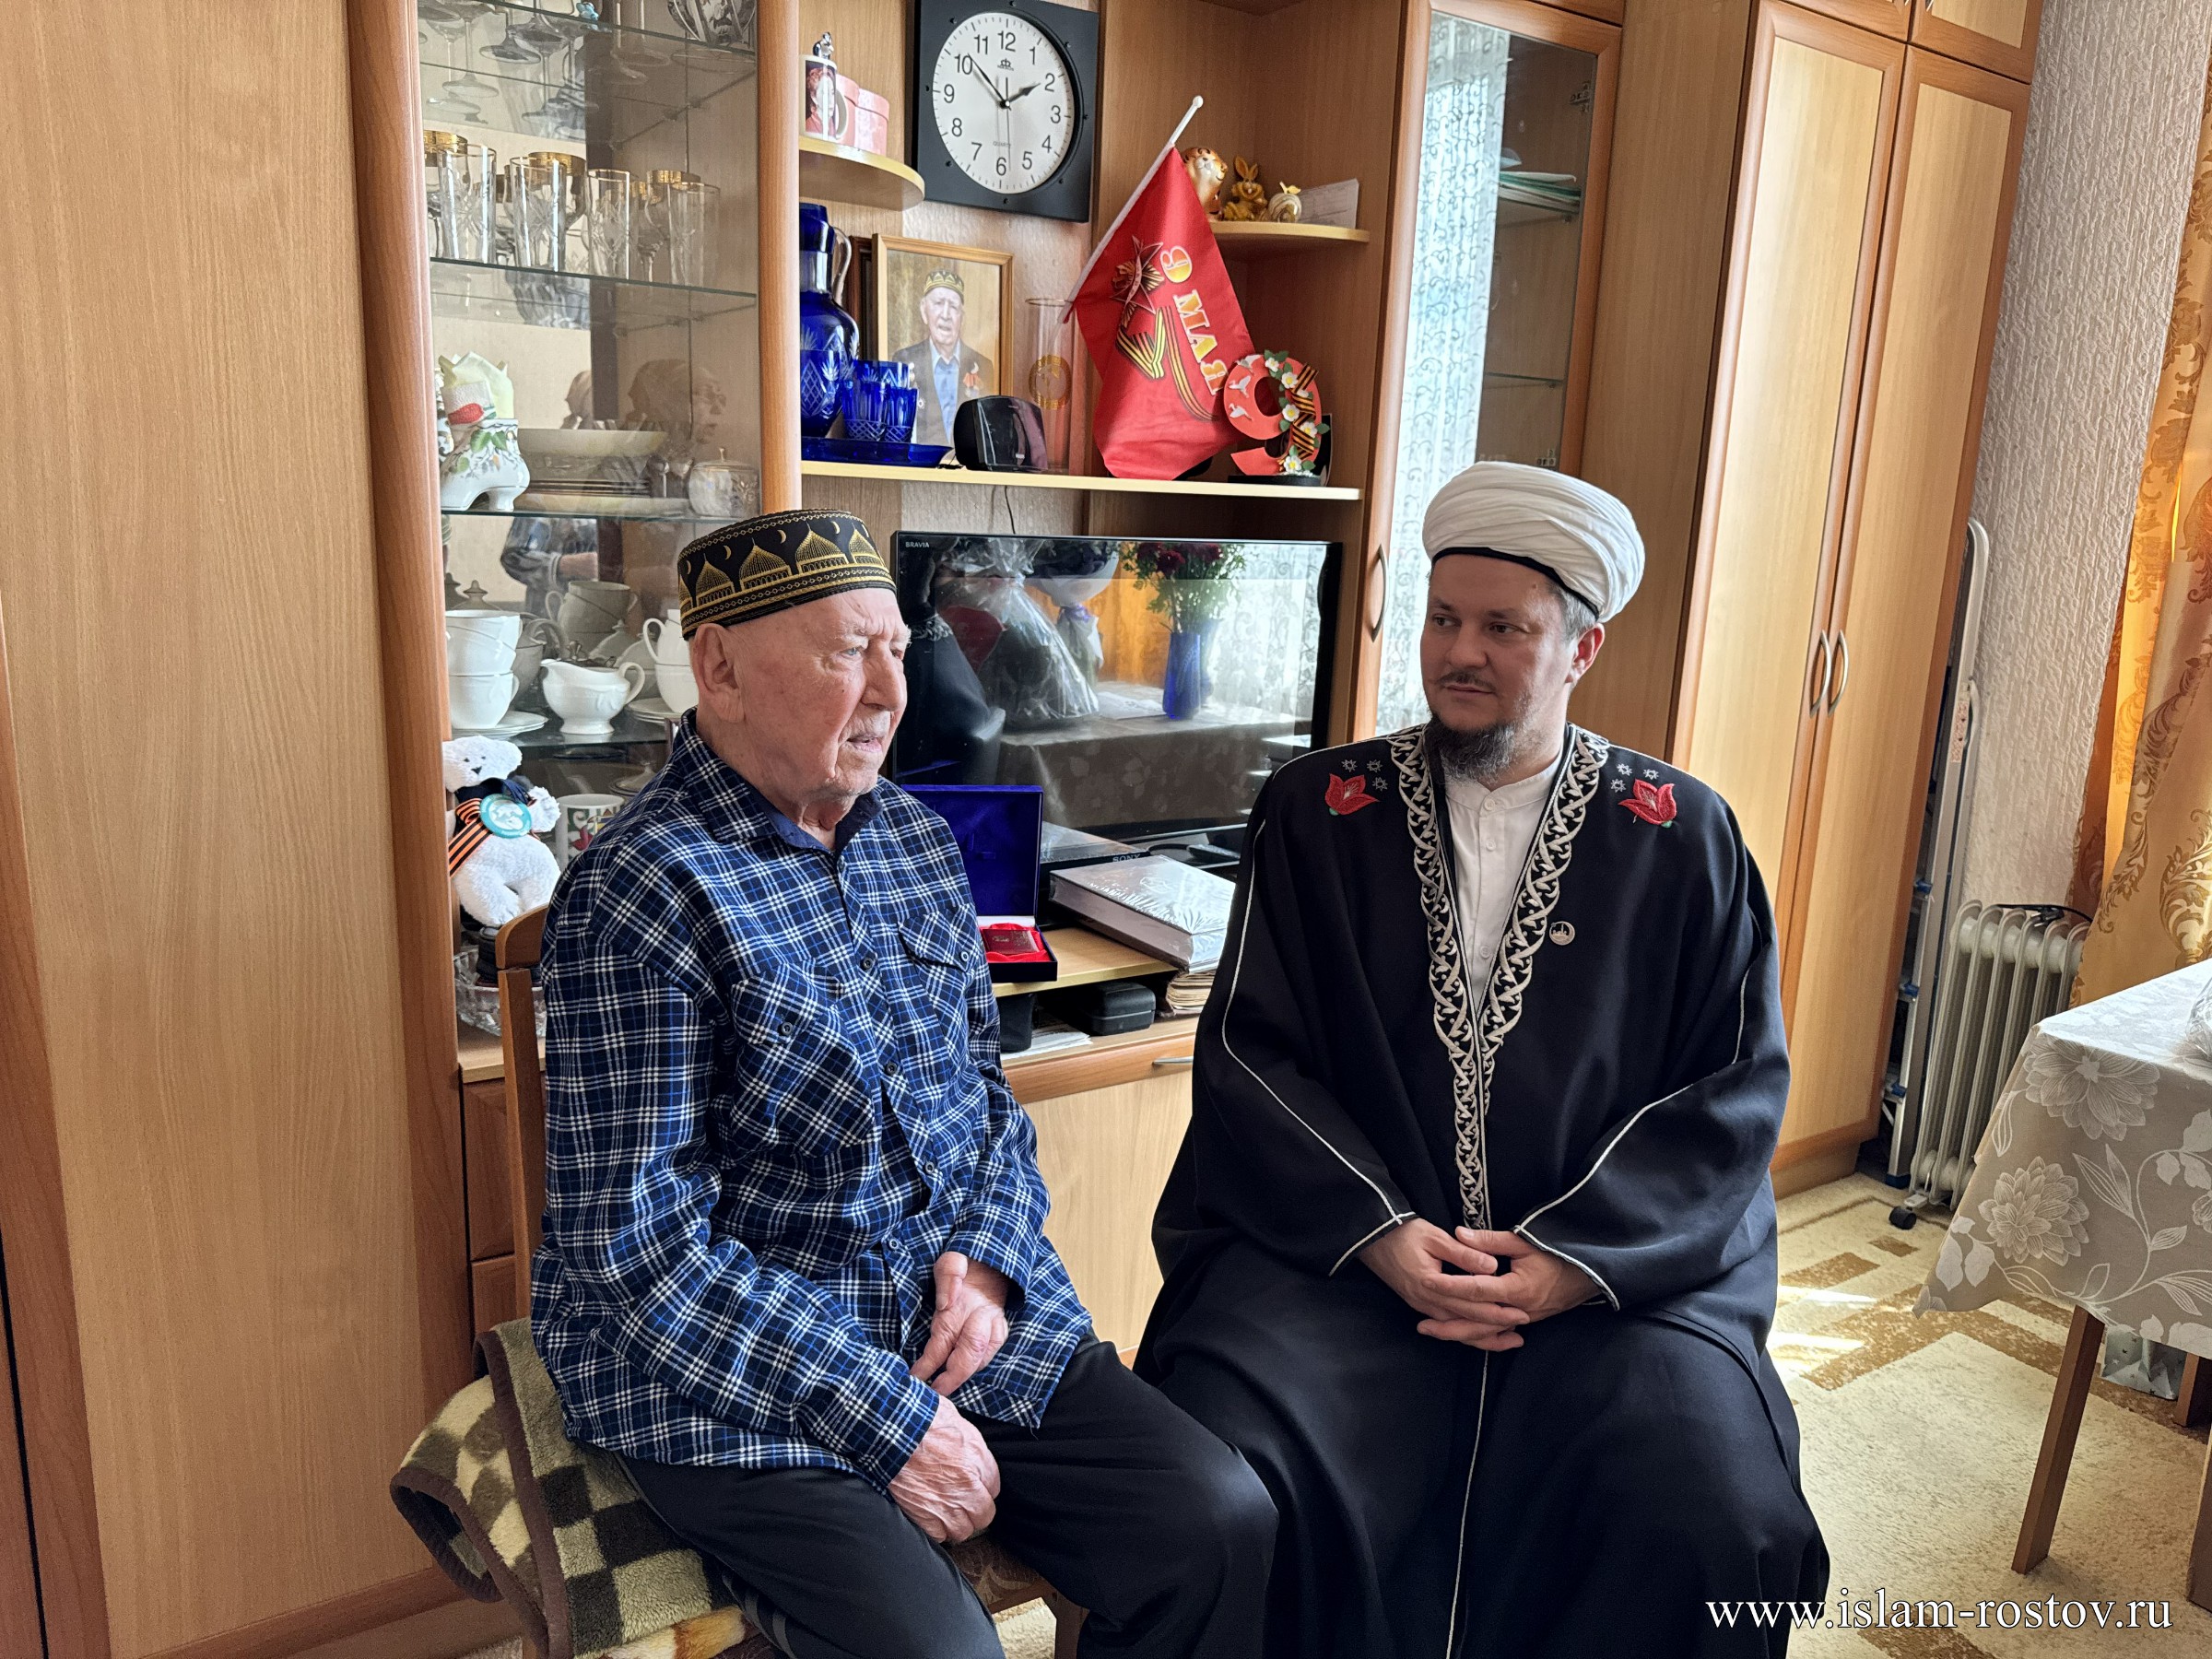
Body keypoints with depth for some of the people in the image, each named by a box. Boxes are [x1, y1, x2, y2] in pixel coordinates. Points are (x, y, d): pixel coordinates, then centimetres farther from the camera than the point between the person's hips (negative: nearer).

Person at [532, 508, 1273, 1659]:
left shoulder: (916, 839, 6)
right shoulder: (642, 890, -16)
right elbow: (640, 1246, -18)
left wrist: (989, 1258, -5)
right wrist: (892, 1421, -17)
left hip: (972, 1311, 6)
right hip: (735, 1382, -6)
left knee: (1221, 1523, -6)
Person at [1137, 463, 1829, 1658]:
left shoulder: (1680, 839, 5)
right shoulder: (1317, 812, 4)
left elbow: (1737, 1085, 2)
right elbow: (1249, 1050, 1)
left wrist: (1576, 1258, -11)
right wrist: (1380, 1232, -13)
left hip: (1613, 1259, 1)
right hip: (1342, 1238, 0)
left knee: (1712, 1513, -23)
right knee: (1226, 1476, -24)